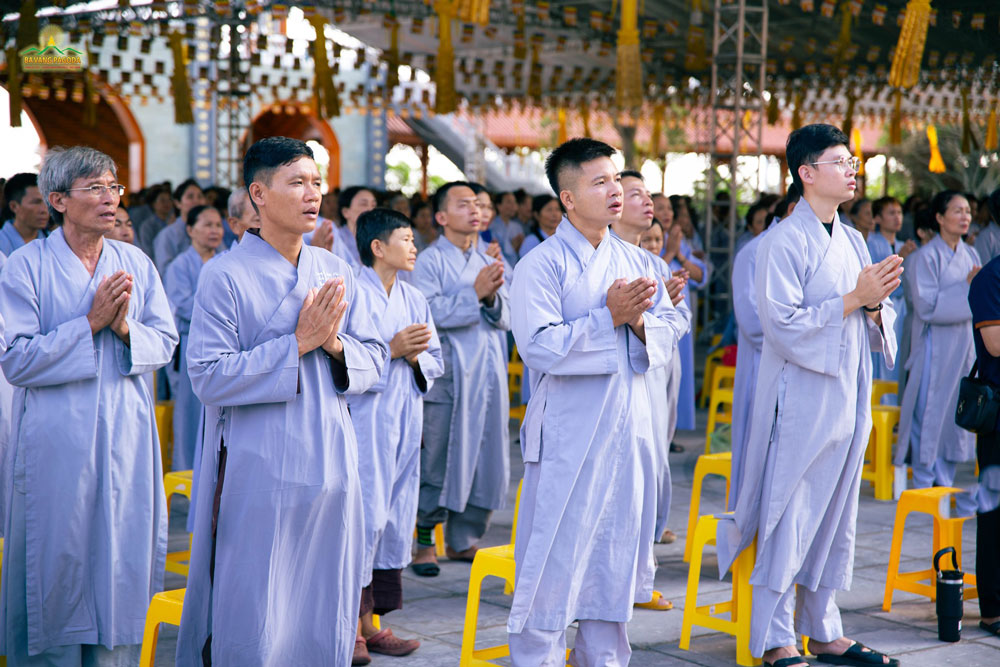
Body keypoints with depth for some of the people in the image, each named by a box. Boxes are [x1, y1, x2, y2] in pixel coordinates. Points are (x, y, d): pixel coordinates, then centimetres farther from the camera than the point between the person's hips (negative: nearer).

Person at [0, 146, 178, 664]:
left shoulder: (136, 264, 8)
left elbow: (165, 342, 7)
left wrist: (125, 328, -13)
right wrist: (89, 322, -16)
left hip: (125, 440, 4)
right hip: (55, 441, -3)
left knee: (121, 555, 7)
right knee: (57, 559, 3)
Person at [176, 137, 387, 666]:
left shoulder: (335, 271, 9)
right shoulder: (225, 276, -8)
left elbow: (374, 359, 11)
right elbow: (208, 378, -15)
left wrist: (335, 343, -10)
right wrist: (297, 343, -16)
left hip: (330, 464, 5)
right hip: (258, 471, -5)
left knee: (328, 617, 11)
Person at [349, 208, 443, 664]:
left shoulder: (414, 299, 14)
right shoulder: (352, 294, -8)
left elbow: (435, 362, 17)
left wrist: (416, 356, -4)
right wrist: (391, 350, -18)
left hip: (405, 423, 8)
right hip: (364, 423, -7)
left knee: (397, 518, 9)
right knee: (364, 515, -8)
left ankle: (372, 621, 17)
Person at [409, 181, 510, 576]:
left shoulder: (488, 262, 16)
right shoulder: (429, 261, -2)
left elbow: (505, 318, 9)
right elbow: (431, 311, -17)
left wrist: (493, 297, -11)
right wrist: (475, 293, -19)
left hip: (488, 374, 6)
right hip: (446, 376, -6)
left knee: (486, 460, 7)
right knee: (437, 461, -3)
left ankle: (463, 540, 19)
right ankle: (424, 540, 8)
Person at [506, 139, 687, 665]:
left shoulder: (638, 261, 10)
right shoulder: (541, 264, -8)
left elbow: (670, 333, 8)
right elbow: (538, 346, -18)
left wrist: (640, 320, -13)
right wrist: (609, 316, -19)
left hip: (628, 426, 6)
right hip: (567, 433, -6)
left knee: (617, 548, 13)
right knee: (554, 555, -3)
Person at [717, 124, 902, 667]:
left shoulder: (852, 241, 13)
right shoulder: (783, 242, -11)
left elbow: (877, 326, 15)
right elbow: (783, 323, -18)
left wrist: (876, 303, -7)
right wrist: (853, 299, -17)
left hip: (847, 398, 8)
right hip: (800, 400, -8)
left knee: (834, 518, 13)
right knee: (789, 519, -3)